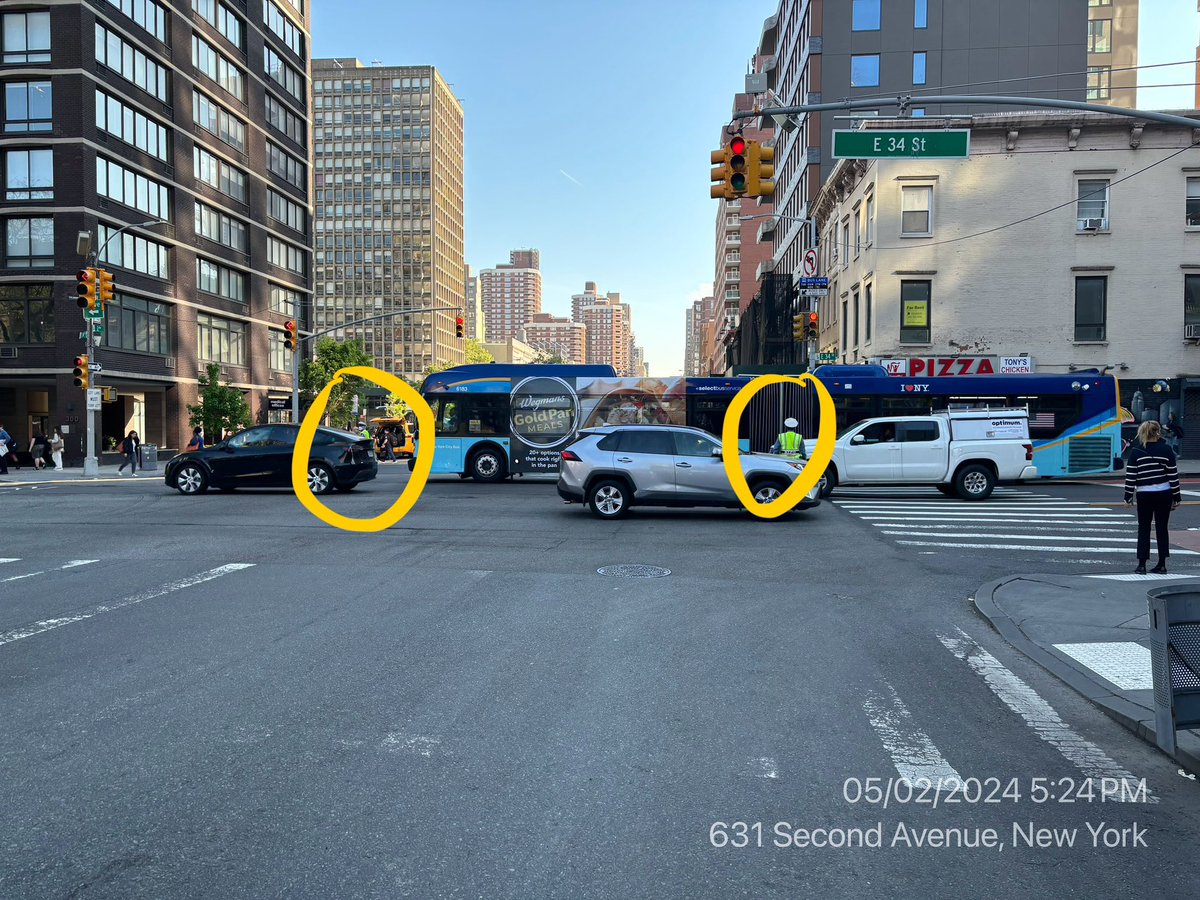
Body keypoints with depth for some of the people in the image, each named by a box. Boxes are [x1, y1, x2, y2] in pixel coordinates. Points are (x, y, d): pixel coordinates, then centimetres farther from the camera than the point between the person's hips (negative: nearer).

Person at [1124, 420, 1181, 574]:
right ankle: (1161, 565, 11)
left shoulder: (1136, 451, -4)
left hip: (1144, 495, -1)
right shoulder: (1166, 450, -1)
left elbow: (1130, 476, -5)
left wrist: (1128, 496, 2)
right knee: (1162, 528, 8)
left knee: (1143, 529, 6)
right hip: (1164, 494, 1)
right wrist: (1176, 498, 6)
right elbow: (1173, 476, 0)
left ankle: (1141, 565, 2)